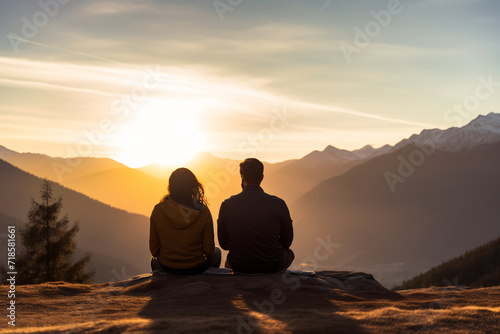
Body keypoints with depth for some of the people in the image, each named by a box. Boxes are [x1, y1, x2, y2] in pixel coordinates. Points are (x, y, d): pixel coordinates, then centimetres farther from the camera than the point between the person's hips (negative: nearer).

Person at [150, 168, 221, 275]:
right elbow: (209, 250, -13)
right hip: (195, 268, -1)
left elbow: (154, 250, -9)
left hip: (166, 268, 1)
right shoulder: (203, 212, -20)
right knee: (216, 252, 35)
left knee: (155, 261, 40)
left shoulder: (158, 211, -16)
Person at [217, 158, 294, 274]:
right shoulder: (279, 204, -13)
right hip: (272, 267, -1)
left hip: (239, 268, 1)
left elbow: (224, 244, 0)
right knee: (289, 253, 35)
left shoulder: (227, 205, -11)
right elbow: (287, 242, -1)